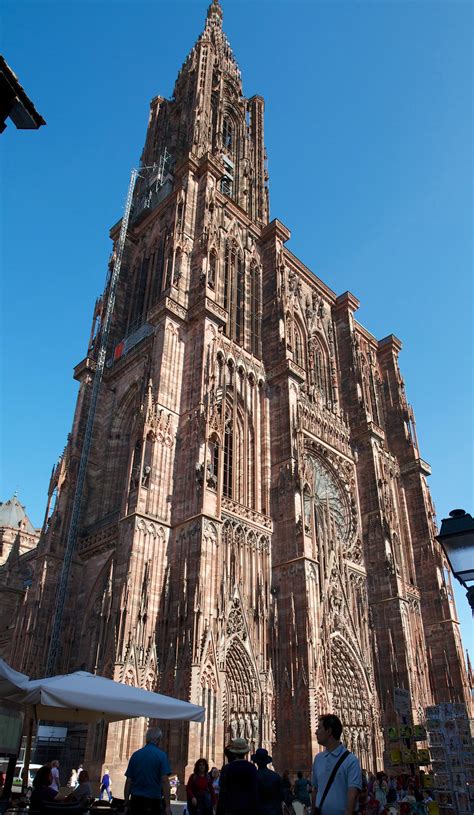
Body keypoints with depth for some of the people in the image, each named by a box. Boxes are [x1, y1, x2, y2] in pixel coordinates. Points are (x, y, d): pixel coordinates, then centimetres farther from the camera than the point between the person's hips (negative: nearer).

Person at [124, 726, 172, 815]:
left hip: (136, 799, 3)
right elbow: (164, 781, -13)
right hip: (153, 800, -3)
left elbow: (128, 781, 5)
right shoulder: (161, 755, -6)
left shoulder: (135, 754, 6)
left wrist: (126, 802, 12)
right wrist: (168, 805, -12)